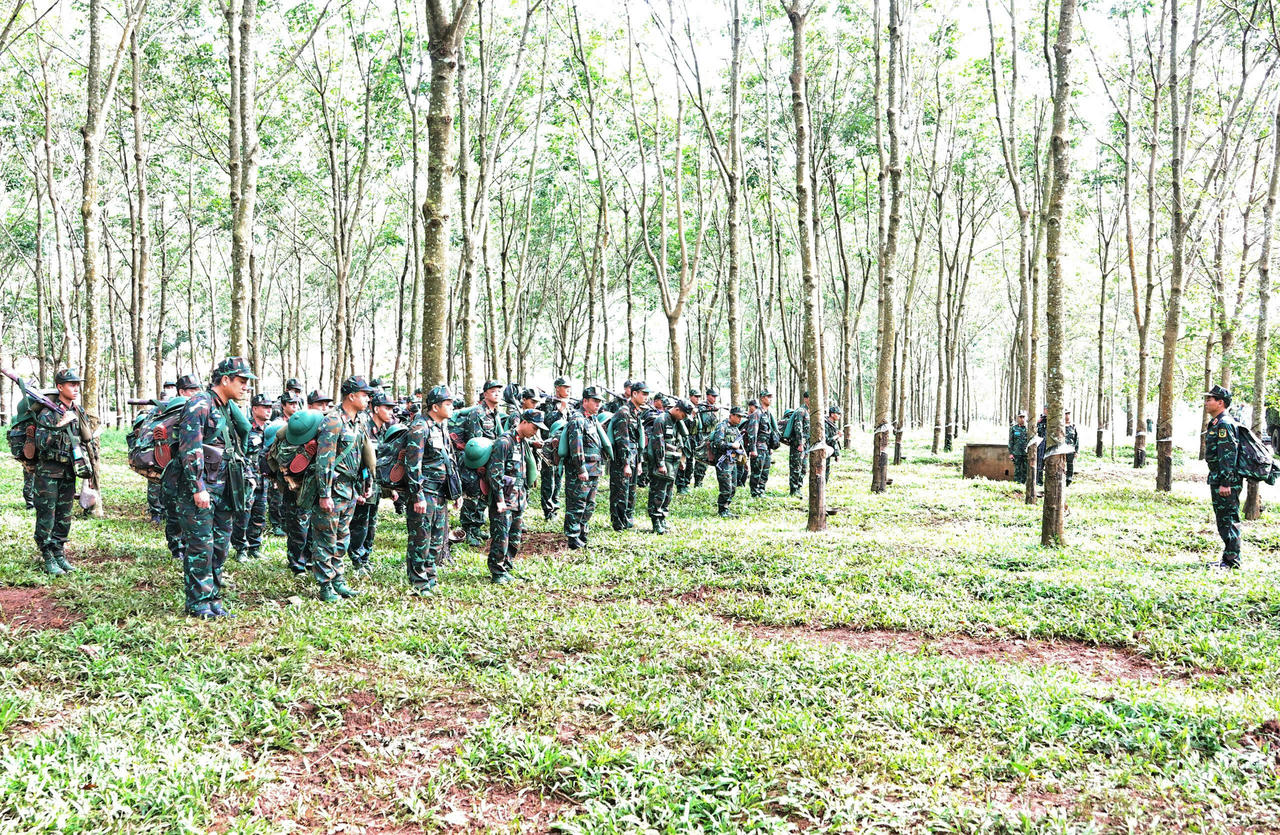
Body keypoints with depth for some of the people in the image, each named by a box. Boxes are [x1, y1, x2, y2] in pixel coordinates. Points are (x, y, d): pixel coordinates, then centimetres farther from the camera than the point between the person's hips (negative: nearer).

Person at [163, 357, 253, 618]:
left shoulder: (228, 409, 16)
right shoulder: (199, 404, -11)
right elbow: (190, 448, -18)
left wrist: (237, 487, 20)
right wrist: (198, 488, -21)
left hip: (223, 488, 9)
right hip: (198, 487, -9)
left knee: (220, 545, 10)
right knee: (201, 545, -4)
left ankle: (213, 600, 18)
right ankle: (197, 603, 5)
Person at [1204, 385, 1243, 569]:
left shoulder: (1225, 424, -15)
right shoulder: (1216, 423, 17)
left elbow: (1228, 456, -21)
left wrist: (1225, 483, -24)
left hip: (1227, 481, -11)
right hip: (1218, 480, 11)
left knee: (1229, 520, -6)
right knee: (1223, 520, 14)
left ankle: (1232, 561, -2)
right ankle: (1228, 559, 21)